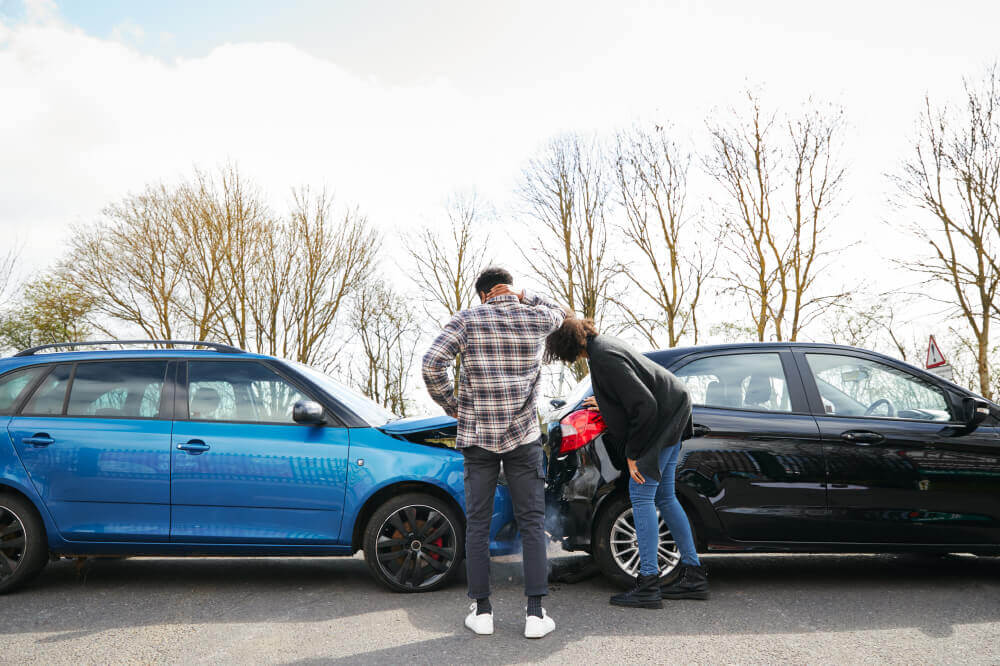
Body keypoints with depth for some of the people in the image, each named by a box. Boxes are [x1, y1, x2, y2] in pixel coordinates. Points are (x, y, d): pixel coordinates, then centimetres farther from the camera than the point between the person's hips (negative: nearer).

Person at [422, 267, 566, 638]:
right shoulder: (535, 319, 3)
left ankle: (482, 611, 11)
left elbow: (432, 364, -12)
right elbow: (558, 313, 29)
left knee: (477, 523, 9)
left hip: (477, 437, 0)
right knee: (532, 523, 6)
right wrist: (522, 297, 13)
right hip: (523, 438, 0)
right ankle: (535, 613, 3)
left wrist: (451, 406, 1)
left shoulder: (467, 320, 0)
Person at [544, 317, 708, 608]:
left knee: (641, 494, -10)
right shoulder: (603, 344, 8)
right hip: (671, 414, 11)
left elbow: (644, 405, -25)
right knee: (664, 497, 14)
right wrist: (606, 405, 25)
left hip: (662, 418, -11)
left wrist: (633, 453, -18)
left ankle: (648, 585, -8)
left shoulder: (604, 358, -23)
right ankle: (693, 575, 20)